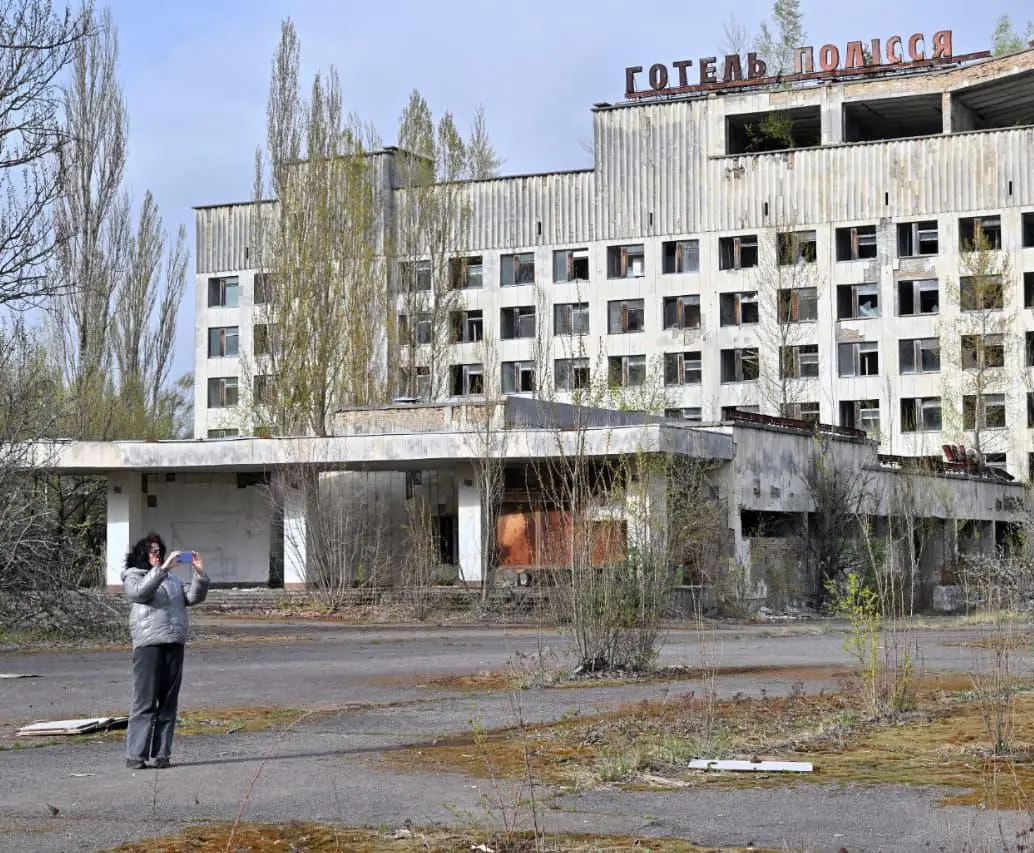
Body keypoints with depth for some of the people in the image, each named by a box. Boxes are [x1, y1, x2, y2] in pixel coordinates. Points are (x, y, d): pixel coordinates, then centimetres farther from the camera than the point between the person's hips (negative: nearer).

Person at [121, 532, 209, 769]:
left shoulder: (173, 579, 25)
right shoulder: (132, 577, 8)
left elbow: (194, 597, 12)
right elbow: (140, 591, -15)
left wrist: (200, 573, -3)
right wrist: (162, 568, -23)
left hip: (174, 645, 5)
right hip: (148, 644, -5)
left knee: (169, 702, 3)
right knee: (145, 702, -8)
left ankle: (161, 753, 6)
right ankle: (135, 755, -7)